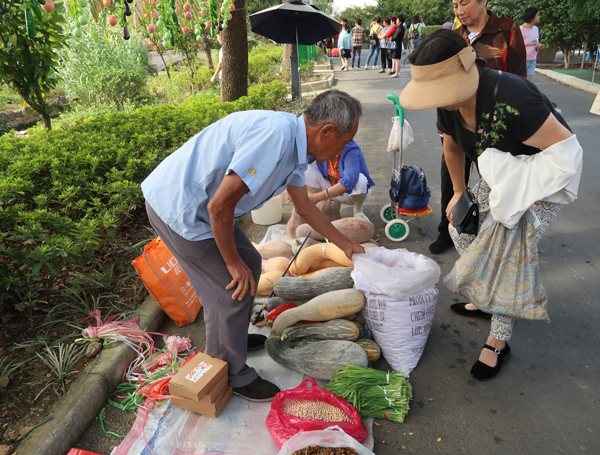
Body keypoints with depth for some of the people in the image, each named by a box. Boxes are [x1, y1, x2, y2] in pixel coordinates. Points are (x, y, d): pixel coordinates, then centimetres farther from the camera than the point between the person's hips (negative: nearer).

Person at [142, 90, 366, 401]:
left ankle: (234, 337, 39)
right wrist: (232, 261, -13)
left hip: (195, 202, 10)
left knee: (249, 264, 17)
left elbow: (304, 206, 19)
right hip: (176, 206, -10)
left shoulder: (294, 144, 5)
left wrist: (345, 244, 26)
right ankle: (230, 375, 19)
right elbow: (220, 206, -27)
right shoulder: (274, 134, -27)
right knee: (234, 288, -3)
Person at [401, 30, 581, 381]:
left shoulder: (510, 100, -37)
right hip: (500, 175, 8)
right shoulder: (450, 104, -12)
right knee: (462, 228, 7)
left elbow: (566, 148, -31)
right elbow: (453, 146, 7)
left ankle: (499, 341, 2)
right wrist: (459, 192, 6)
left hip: (544, 179, -8)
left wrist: (514, 193, -32)